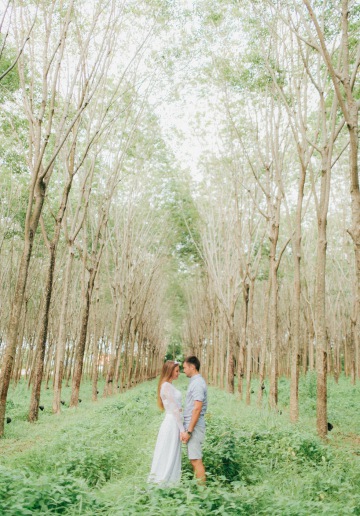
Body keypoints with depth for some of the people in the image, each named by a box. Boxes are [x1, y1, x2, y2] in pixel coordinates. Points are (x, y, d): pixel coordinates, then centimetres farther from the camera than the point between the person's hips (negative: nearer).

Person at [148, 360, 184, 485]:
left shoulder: (169, 386, 14)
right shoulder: (167, 386, -15)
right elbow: (174, 409, -17)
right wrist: (182, 429, -16)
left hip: (174, 423, 9)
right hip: (172, 424, -9)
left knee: (172, 455, 13)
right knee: (168, 456, -2)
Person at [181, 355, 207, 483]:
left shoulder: (198, 383, -16)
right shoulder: (194, 382, 14)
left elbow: (197, 409, -22)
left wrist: (189, 431, -21)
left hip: (194, 426, -10)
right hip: (191, 425, 10)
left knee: (196, 460, -5)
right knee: (194, 459, 14)